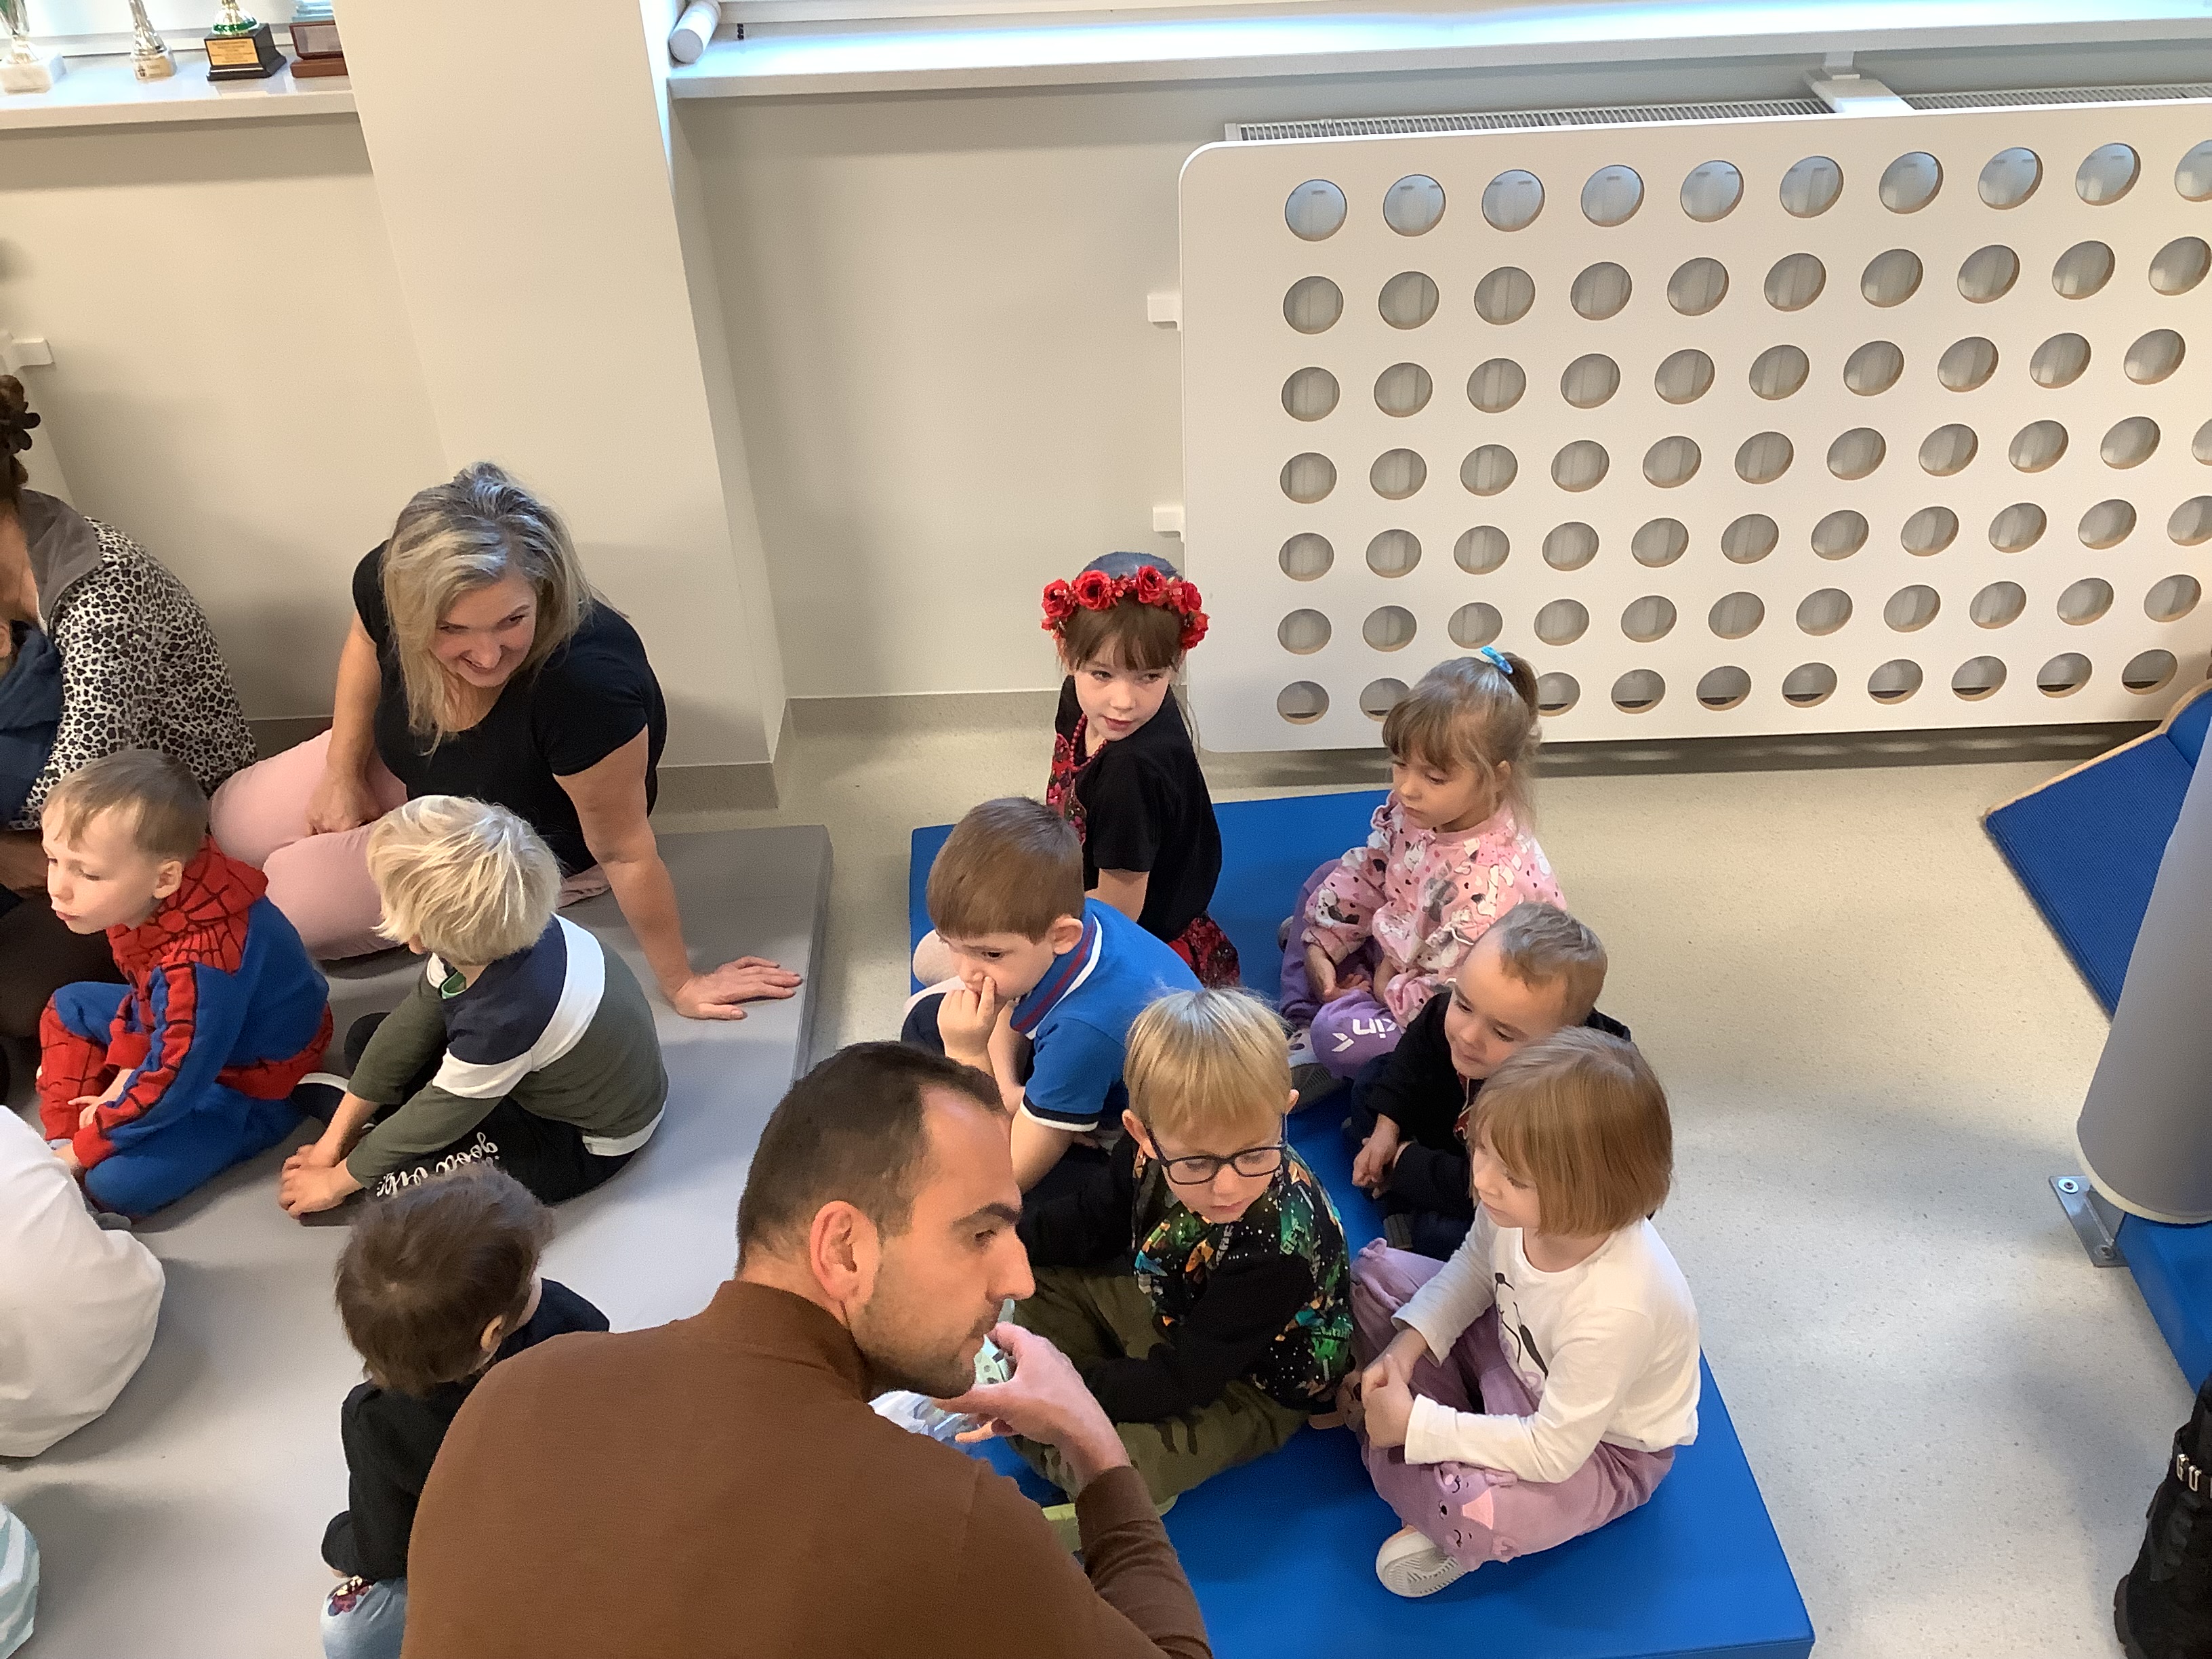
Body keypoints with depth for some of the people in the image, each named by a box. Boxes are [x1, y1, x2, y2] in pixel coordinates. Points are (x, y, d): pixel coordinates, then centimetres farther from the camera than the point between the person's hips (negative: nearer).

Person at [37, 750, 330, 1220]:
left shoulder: (200, 965, -38)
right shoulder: (141, 900, -12)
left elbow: (171, 1083, -29)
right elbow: (147, 993, 9)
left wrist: (84, 1150, -17)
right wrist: (130, 1069, 3)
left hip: (245, 1088, -9)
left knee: (118, 1183, -23)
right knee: (69, 1008, 17)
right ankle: (63, 1140, 14)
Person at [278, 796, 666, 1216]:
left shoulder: (504, 1017, -41)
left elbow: (433, 1120, -24)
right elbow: (408, 1027, -6)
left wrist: (337, 1179, -6)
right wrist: (333, 1141, -1)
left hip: (589, 1143, -8)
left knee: (398, 1179, -18)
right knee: (367, 1039, 7)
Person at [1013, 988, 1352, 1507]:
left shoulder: (1274, 1245, -40)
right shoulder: (1157, 1148, -22)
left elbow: (1184, 1380, -31)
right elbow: (1092, 1222, 1)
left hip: (1254, 1383, -7)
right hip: (1179, 1312, 7)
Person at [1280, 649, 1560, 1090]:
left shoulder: (1489, 883, -38)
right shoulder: (1417, 809, -14)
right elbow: (1366, 873, 3)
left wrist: (1387, 988, -16)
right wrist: (1323, 946, 1)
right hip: (1401, 957, 9)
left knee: (1341, 1034, -29)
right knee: (1327, 878, 11)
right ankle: (1302, 1023, 8)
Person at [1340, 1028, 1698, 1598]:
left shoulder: (1617, 1311, -42)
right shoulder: (1524, 1205, -26)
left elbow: (1553, 1451, -30)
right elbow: (1474, 1267, 0)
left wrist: (1416, 1426, -27)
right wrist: (1408, 1345, -11)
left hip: (1597, 1448, -6)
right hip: (1514, 1355, 7)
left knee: (1474, 1517, -34)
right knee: (1377, 1271, 0)